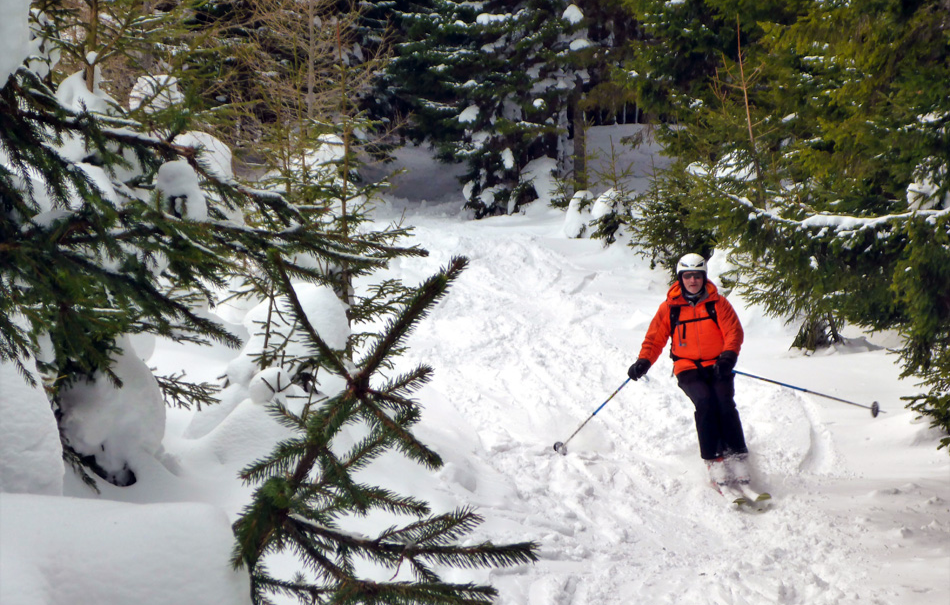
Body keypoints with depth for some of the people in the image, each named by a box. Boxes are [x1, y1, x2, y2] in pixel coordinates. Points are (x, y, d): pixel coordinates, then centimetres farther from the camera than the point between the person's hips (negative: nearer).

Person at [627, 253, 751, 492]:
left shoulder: (717, 303, 7)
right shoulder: (669, 307, 7)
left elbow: (734, 331, 1)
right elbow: (655, 338, 10)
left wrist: (728, 355, -19)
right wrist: (644, 361, -9)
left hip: (717, 367, 1)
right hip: (688, 368, -1)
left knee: (725, 403, -24)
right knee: (704, 401, -28)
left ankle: (739, 462, -23)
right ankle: (715, 462, -26)